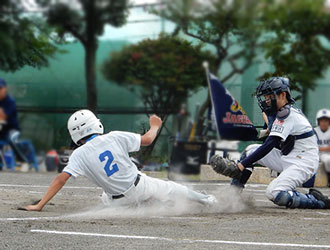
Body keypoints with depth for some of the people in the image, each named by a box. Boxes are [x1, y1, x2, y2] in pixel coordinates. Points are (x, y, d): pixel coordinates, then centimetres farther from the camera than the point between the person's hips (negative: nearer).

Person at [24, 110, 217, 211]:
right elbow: (146, 140, 0)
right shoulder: (116, 138, -11)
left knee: (106, 199, 36)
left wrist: (40, 205, -19)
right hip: (141, 186, 1)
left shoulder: (80, 155, -14)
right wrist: (155, 126, 22)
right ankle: (206, 200, 46)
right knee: (170, 189, 26)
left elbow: (61, 179, -21)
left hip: (121, 201, -1)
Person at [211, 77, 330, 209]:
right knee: (251, 149, 9)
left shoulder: (287, 114, -18)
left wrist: (242, 165, -27)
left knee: (274, 193, -29)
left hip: (304, 163, -10)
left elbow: (269, 145, -25)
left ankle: (317, 201, -14)